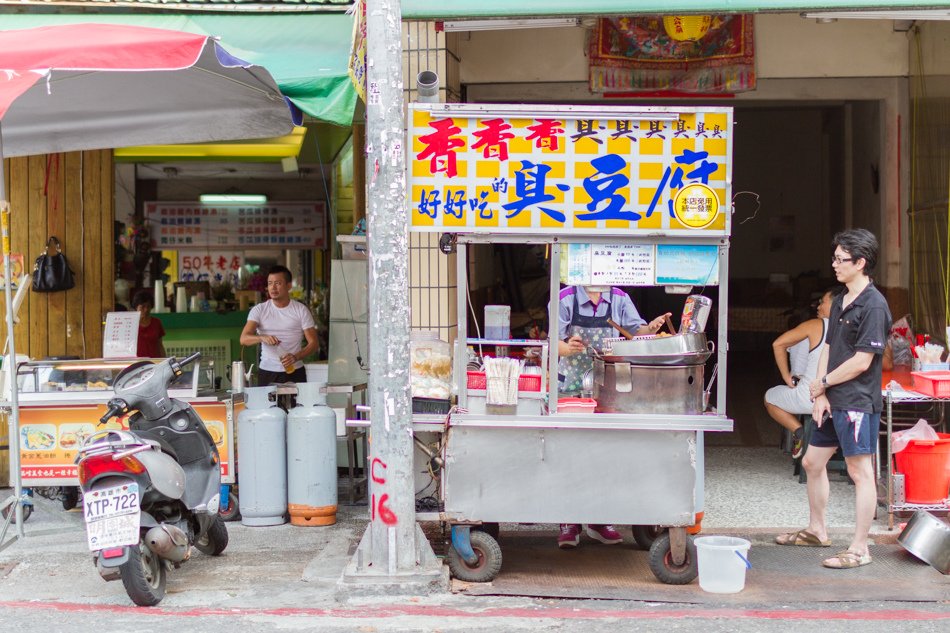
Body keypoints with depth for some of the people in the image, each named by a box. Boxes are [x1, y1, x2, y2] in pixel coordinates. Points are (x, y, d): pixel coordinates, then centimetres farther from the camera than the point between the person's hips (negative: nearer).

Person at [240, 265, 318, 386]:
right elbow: (244, 338, -8)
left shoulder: (301, 310, 2)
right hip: (266, 373, 1)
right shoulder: (259, 310, 4)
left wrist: (295, 357, -18)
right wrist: (262, 337, -28)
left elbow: (313, 343, 0)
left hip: (294, 372, 0)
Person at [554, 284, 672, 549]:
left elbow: (636, 331, 2)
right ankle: (569, 522, 5)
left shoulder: (619, 298, 4)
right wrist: (568, 348, -27)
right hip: (572, 386, -3)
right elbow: (555, 342, -6)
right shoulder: (566, 298, -4)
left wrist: (650, 329, -20)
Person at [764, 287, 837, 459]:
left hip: (811, 398, -5)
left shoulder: (816, 325, -7)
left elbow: (778, 344, -8)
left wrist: (786, 377, 0)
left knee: (769, 398, 21)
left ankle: (798, 431, 0)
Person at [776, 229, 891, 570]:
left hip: (858, 402, -10)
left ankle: (859, 549, 2)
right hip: (832, 401, 10)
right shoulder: (841, 302, 13)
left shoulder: (873, 305, -15)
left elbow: (861, 362, -18)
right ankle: (816, 530, 33)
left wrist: (823, 383, -7)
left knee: (860, 472, -3)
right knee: (812, 462, 17)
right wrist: (821, 396, 1)